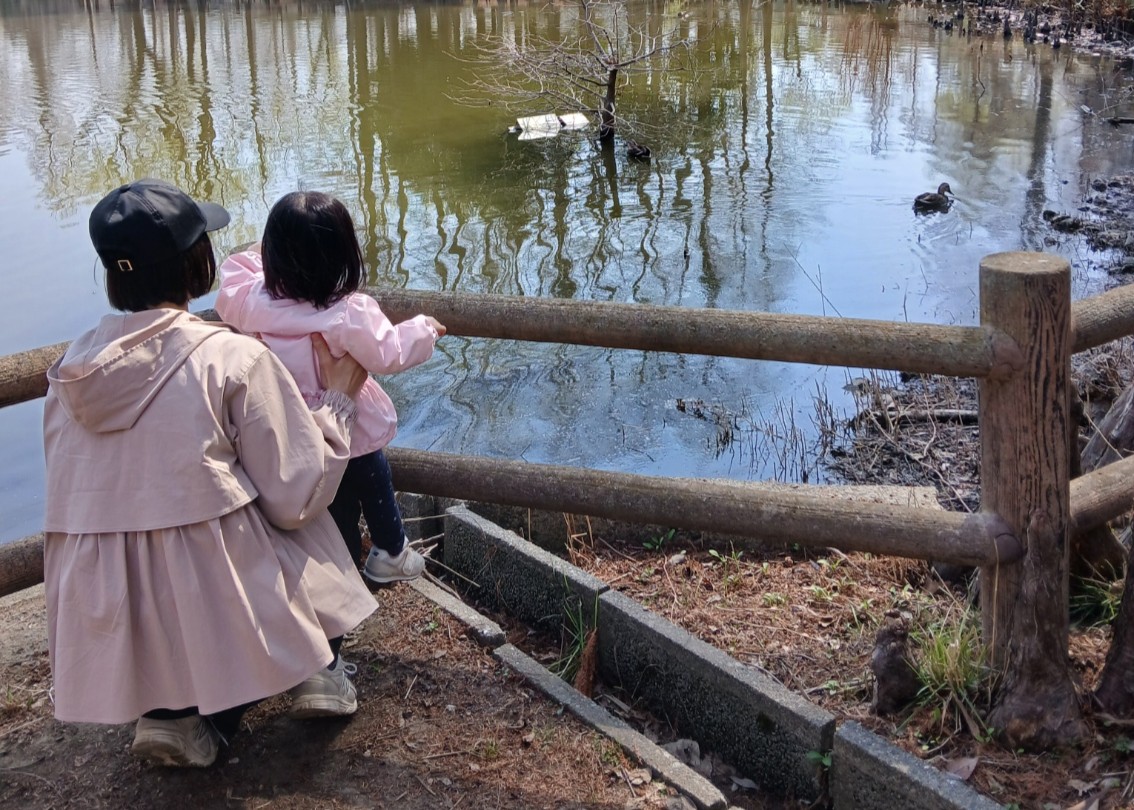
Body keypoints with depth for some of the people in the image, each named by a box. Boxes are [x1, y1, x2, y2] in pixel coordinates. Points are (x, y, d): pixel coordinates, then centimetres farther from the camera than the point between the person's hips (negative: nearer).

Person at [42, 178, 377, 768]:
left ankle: (173, 712, 12)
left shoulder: (71, 368, 4)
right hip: (213, 601, -4)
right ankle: (318, 670, 14)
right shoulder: (235, 359, -11)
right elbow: (297, 498, -9)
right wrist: (335, 402, 6)